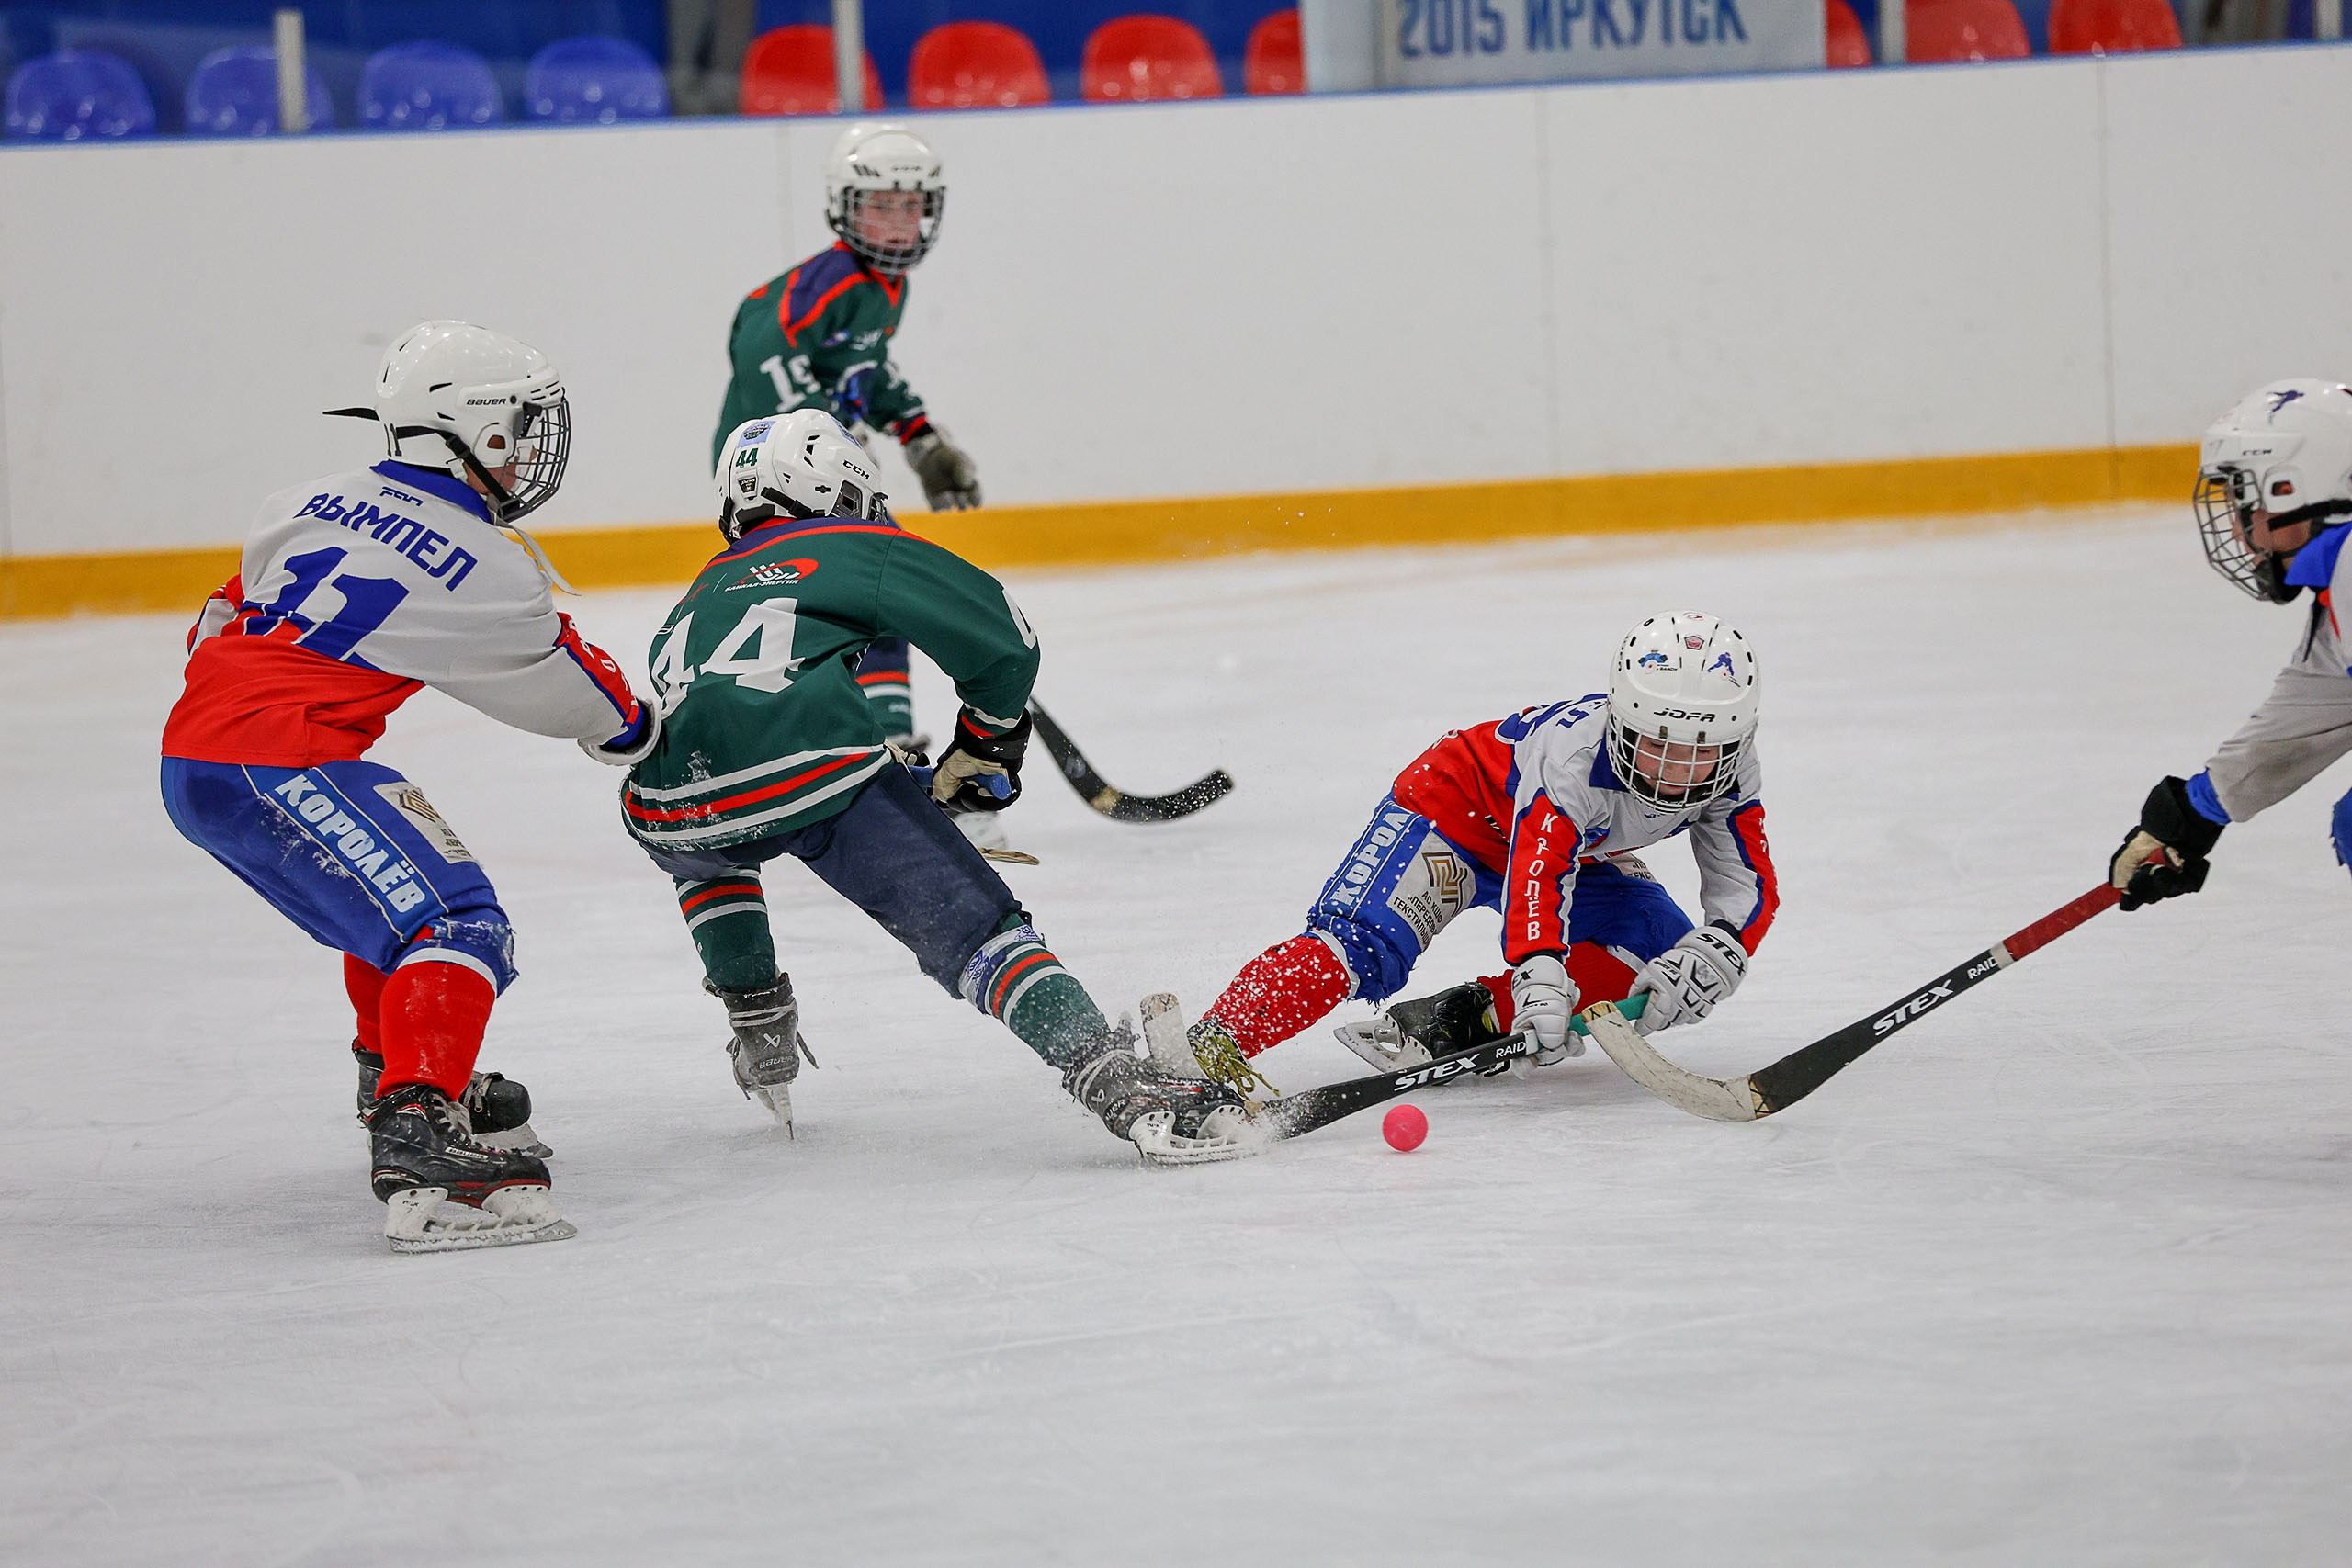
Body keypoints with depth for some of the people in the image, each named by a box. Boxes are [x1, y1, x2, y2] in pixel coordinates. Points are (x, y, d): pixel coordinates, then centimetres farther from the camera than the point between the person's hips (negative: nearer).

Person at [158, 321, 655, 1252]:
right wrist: (640, 729, 33)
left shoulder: (310, 505, 15)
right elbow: (571, 695, 12)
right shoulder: (487, 567, -3)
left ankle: (399, 1072, 46)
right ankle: (415, 1140, -36)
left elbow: (220, 625, 24)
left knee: (393, 892, 29)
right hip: (277, 769, -9)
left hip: (189, 755, 9)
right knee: (454, 923, -16)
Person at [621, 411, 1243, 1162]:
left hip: (670, 810, 4)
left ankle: (754, 1018, 38)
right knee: (977, 931, -1)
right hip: (816, 771, -4)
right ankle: (1117, 1083, -18)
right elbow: (1002, 640, 13)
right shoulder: (858, 548, 22)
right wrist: (982, 746, 32)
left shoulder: (697, 599, 37)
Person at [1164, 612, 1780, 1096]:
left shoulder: (1729, 769, -20)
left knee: (1663, 954, -18)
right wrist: (1540, 975, -64)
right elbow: (1537, 870, -50)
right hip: (1463, 808, -7)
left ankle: (1459, 1023, -20)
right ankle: (1213, 1044, -46)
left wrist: (1717, 953, -40)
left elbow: (1751, 886, -19)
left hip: (1583, 852, 7)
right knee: (1364, 941, -31)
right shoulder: (1574, 752, -39)